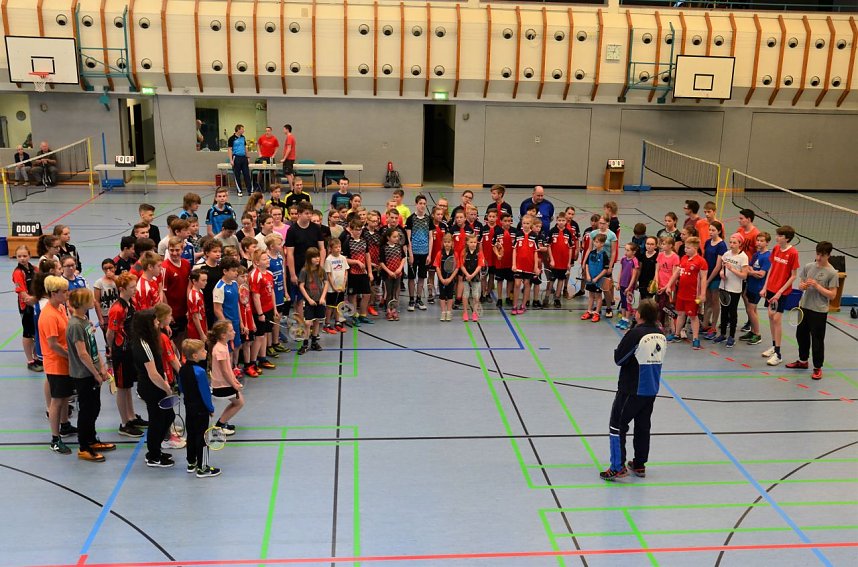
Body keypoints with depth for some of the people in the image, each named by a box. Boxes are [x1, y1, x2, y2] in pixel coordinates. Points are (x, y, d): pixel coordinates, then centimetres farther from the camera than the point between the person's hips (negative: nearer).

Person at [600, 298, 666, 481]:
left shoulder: (635, 334, -18)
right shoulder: (662, 336, 2)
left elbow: (618, 359, -13)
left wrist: (617, 349, 5)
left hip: (631, 390, -6)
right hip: (652, 390, 7)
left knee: (617, 426, 2)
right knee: (643, 426, 16)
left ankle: (618, 467, 0)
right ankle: (640, 465, 23)